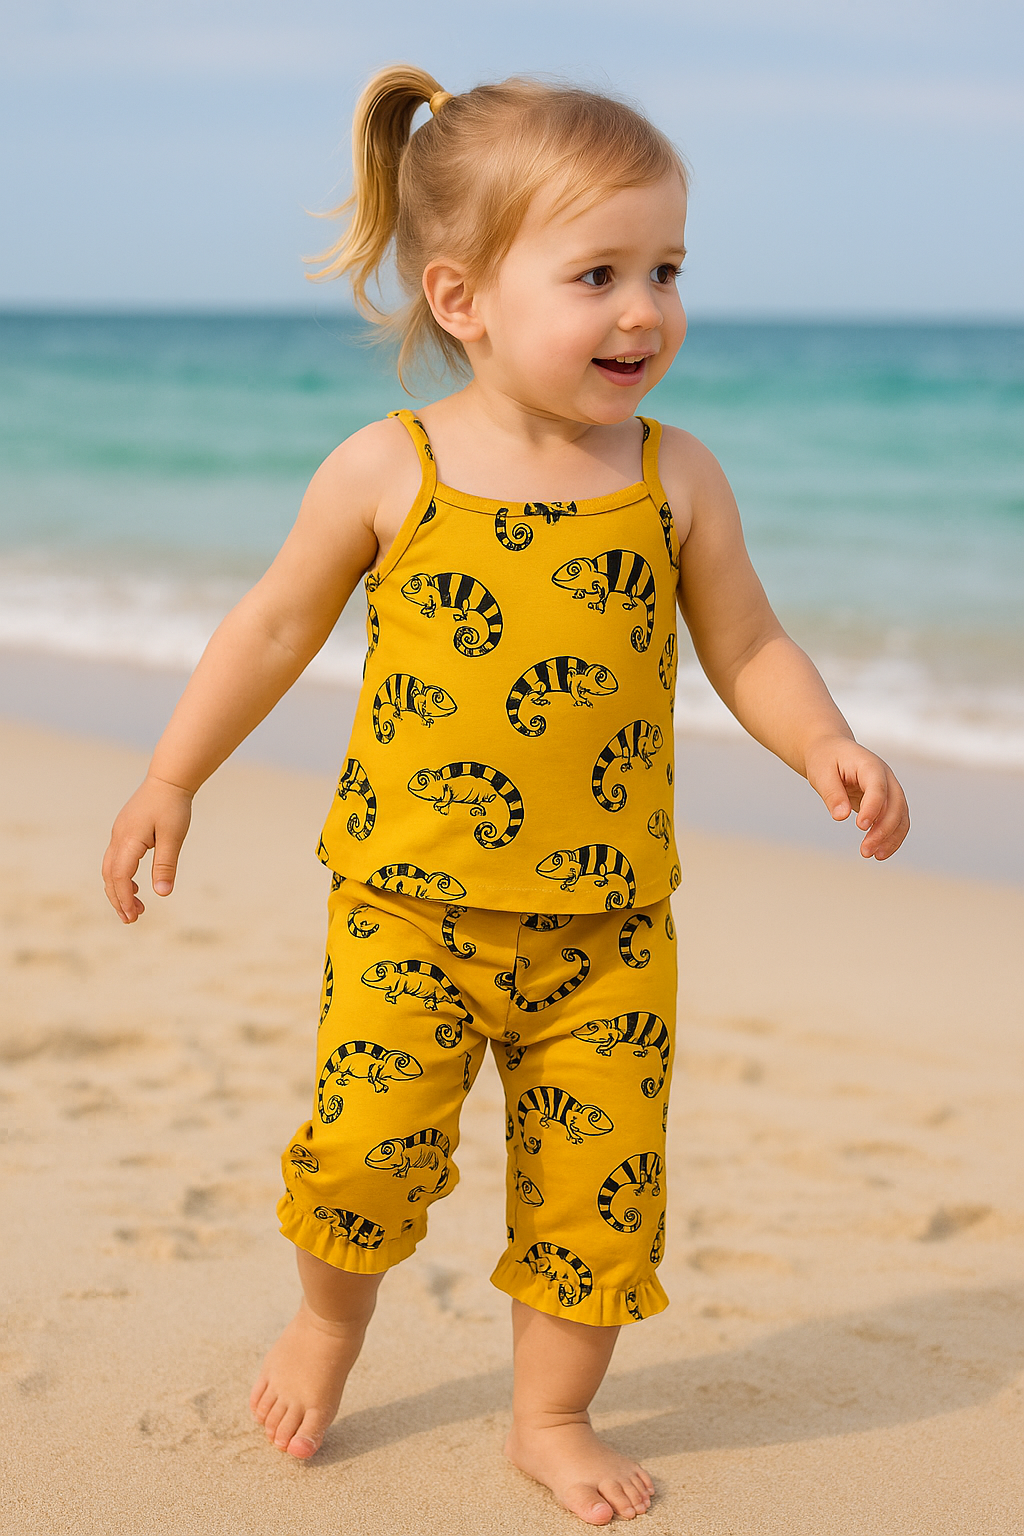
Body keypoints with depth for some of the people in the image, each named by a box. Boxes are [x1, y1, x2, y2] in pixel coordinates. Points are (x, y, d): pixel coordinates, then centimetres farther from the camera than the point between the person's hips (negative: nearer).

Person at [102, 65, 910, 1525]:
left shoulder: (676, 478, -2)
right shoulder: (387, 471, -6)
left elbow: (750, 647, 6)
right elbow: (275, 626, 5)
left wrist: (827, 747, -13)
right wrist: (172, 778, 6)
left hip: (607, 923, 2)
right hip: (411, 905, -2)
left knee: (599, 1183, 6)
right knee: (368, 1145, -6)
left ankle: (553, 1415, 30)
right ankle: (330, 1316, 29)